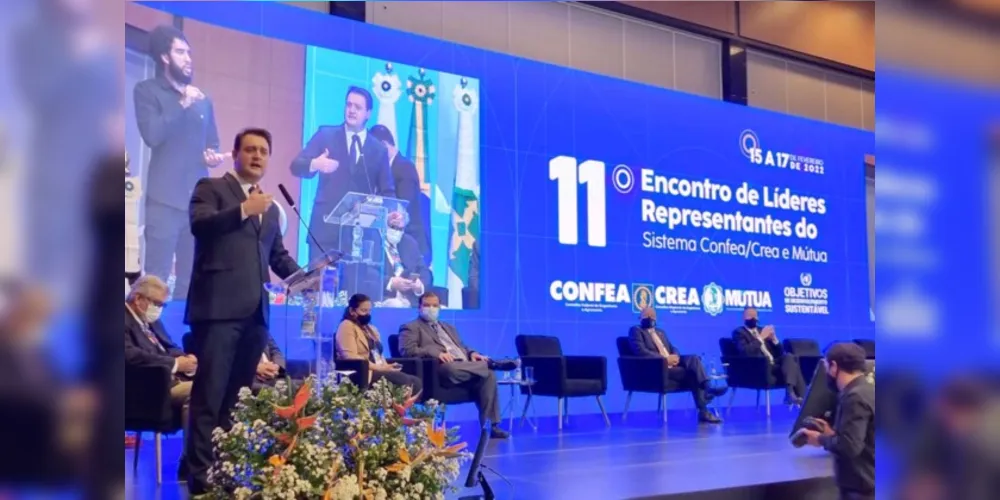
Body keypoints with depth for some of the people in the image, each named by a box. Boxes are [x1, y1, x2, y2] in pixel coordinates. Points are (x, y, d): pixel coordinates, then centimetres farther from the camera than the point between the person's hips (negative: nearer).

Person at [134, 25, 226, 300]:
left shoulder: (203, 99, 19)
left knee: (190, 277, 7)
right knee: (156, 277, -8)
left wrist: (215, 156, 3)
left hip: (199, 199, 5)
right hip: (165, 198, -5)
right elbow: (152, 134, -12)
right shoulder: (147, 91, 3)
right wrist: (183, 105, -12)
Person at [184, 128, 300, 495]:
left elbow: (278, 255, 24)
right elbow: (199, 224, -13)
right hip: (219, 306, -6)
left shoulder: (270, 207, 23)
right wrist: (244, 210, -22)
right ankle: (200, 475, -1)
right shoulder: (211, 188, 4)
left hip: (255, 312, 6)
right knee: (209, 394, -5)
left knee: (239, 395, 9)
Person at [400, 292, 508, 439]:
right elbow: (408, 350, -6)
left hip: (464, 368, 6)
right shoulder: (411, 328, 12)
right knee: (452, 367, -40)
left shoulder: (448, 328, 34)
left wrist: (472, 354, 3)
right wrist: (436, 353, -20)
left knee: (488, 375, -23)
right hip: (441, 368, -6)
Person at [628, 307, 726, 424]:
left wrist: (675, 357, -4)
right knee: (692, 373, -23)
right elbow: (640, 351, -14)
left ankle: (708, 388, -29)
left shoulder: (660, 332, 29)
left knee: (694, 359, -21)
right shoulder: (636, 331, 3)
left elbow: (672, 348, 23)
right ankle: (703, 411, -24)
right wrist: (665, 359, -18)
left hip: (671, 363, 7)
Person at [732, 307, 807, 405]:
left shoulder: (762, 330, 25)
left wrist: (774, 339, 2)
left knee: (790, 357, -25)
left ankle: (790, 393, -32)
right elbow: (745, 351, -15)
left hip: (774, 363, 6)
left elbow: (779, 353, 20)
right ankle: (801, 396, -25)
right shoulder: (739, 332, 6)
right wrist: (761, 338, -13)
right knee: (792, 366, -25)